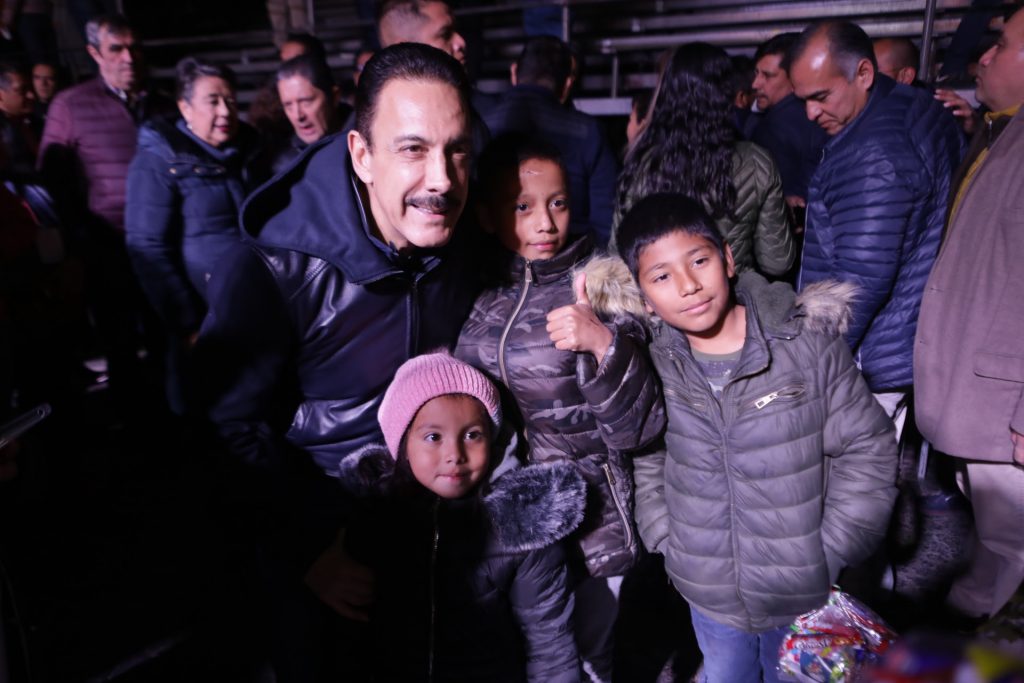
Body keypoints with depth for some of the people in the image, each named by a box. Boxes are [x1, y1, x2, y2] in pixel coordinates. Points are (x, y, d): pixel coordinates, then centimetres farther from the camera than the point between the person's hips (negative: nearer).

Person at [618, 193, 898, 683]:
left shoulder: (809, 341, -17)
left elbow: (866, 449, -9)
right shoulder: (653, 362, -11)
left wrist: (830, 554, -10)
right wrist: (666, 542, -3)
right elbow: (647, 461, 2)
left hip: (804, 590, -1)